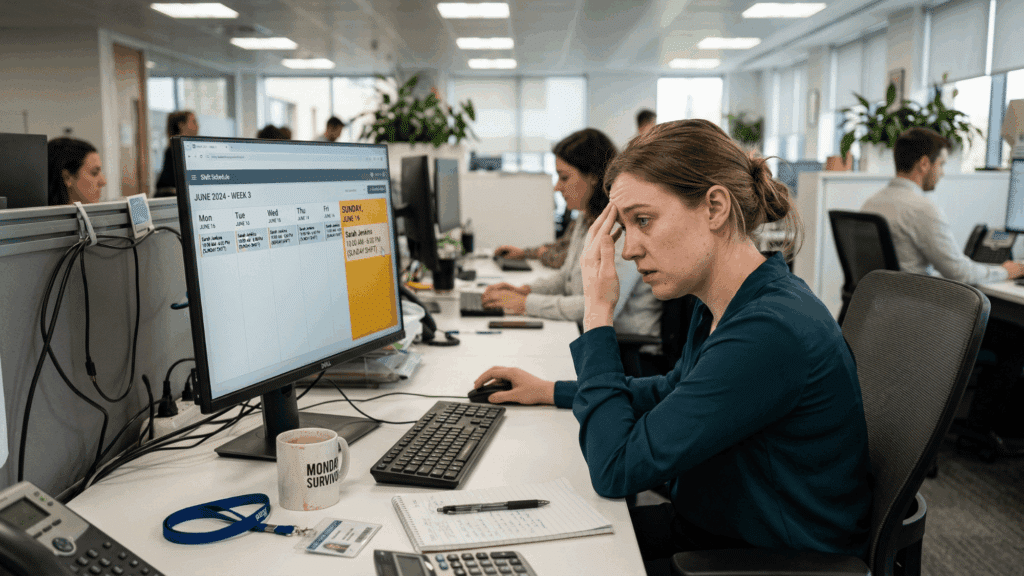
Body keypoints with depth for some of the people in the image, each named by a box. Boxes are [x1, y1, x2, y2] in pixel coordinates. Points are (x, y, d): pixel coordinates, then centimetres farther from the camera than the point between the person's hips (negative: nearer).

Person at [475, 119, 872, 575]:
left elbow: (616, 471, -27)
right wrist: (550, 391, 12)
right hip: (712, 526, 8)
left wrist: (598, 311, -22)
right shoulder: (719, 307, -2)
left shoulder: (770, 333, -31)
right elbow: (672, 391, 19)